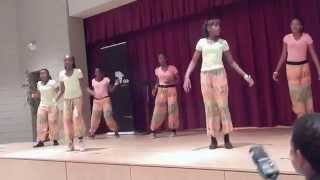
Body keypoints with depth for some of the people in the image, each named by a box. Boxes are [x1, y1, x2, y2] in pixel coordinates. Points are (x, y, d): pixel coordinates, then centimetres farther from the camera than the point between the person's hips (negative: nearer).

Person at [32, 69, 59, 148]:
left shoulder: (53, 82, -6)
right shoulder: (39, 84, 10)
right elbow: (39, 94, 19)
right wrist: (35, 95, -1)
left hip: (52, 105, -4)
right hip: (42, 105, 5)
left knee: (52, 122, -2)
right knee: (41, 123, 0)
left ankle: (55, 140, 7)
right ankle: (41, 141, 3)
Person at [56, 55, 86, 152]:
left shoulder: (78, 71, -4)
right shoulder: (61, 74, 5)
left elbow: (82, 86, -5)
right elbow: (62, 90, 8)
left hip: (77, 98, -3)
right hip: (67, 99, 4)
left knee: (77, 117, -16)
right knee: (67, 119, 0)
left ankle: (81, 140, -9)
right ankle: (70, 143, 6)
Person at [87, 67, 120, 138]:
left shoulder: (106, 79, -2)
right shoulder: (93, 81, 9)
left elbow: (110, 90, -2)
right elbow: (94, 92, 16)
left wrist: (115, 85, -16)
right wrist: (89, 90, -1)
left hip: (106, 100, -3)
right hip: (96, 101, 3)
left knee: (108, 116, -10)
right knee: (95, 116, 1)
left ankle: (115, 131, 3)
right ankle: (92, 132, 12)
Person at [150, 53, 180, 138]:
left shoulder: (172, 68, -3)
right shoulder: (157, 70, 7)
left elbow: (178, 80, 1)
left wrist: (170, 82, -16)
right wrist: (155, 89, 2)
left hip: (171, 90, -2)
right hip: (161, 90, 2)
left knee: (172, 108, -4)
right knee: (158, 110, -2)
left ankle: (173, 130, 4)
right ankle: (153, 130, 0)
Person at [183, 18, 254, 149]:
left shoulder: (223, 43, 7)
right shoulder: (201, 42, 6)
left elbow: (231, 62, 9)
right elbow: (194, 61, 6)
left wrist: (245, 75, 4)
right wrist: (187, 76, -7)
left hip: (220, 74, 0)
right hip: (205, 76, 0)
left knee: (223, 105, -4)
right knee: (210, 107, 1)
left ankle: (227, 139, 1)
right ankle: (213, 139, 7)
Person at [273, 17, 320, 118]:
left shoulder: (307, 37, -4)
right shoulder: (287, 38, 1)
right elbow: (283, 56, 7)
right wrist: (276, 71, 5)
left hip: (304, 67, -1)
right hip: (291, 68, 1)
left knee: (306, 92, 6)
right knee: (295, 94, 5)